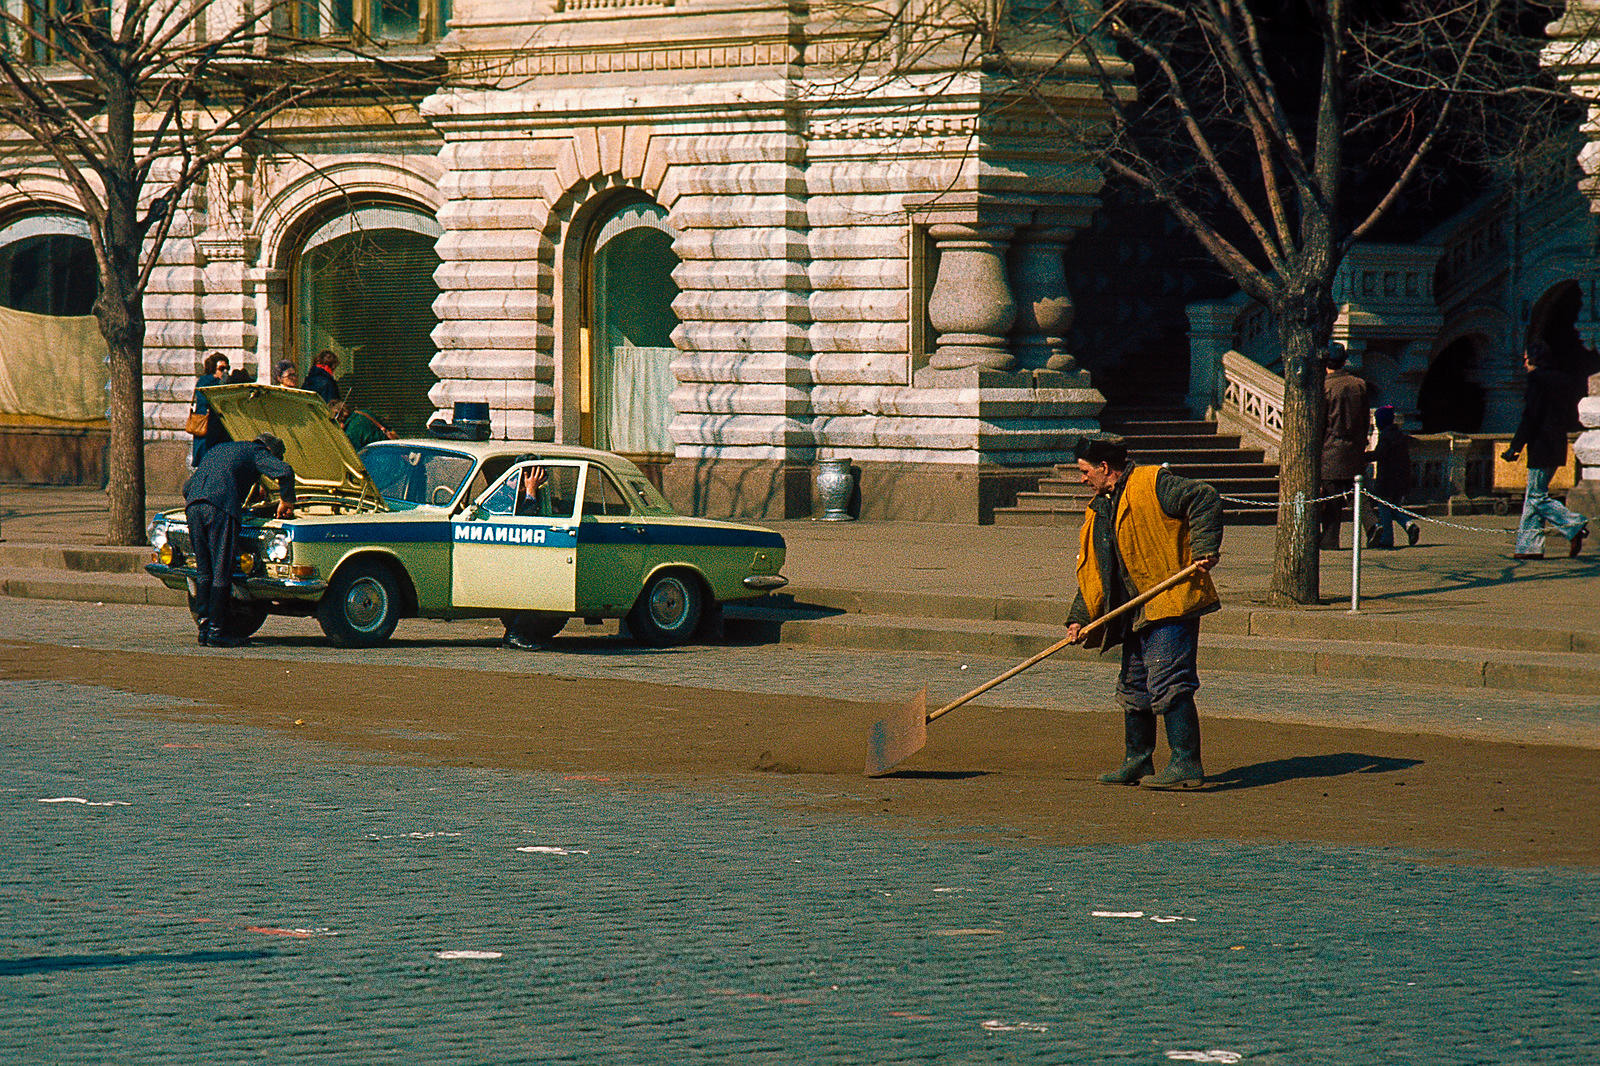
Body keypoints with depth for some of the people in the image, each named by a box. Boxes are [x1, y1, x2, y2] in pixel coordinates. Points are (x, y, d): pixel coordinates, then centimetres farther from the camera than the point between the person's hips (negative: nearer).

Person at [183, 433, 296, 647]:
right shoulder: (258, 453, 16)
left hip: (193, 506, 6)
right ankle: (216, 632, -3)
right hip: (221, 508, -6)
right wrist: (287, 502, 13)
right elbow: (284, 471, -2)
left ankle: (204, 627, 11)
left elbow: (187, 486, 39)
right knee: (221, 573, -1)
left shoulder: (216, 450, 36)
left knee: (203, 572, 13)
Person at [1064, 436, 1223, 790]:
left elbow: (1204, 499, -13)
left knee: (1168, 683, -16)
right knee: (1134, 687, 15)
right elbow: (1092, 570, 20)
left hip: (1171, 603, -9)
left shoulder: (1152, 485, -7)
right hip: (1136, 615, 9)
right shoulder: (1097, 511, 19)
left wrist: (1203, 548, -21)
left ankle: (1186, 764, -18)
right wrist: (1081, 618, 10)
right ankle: (1138, 761, 26)